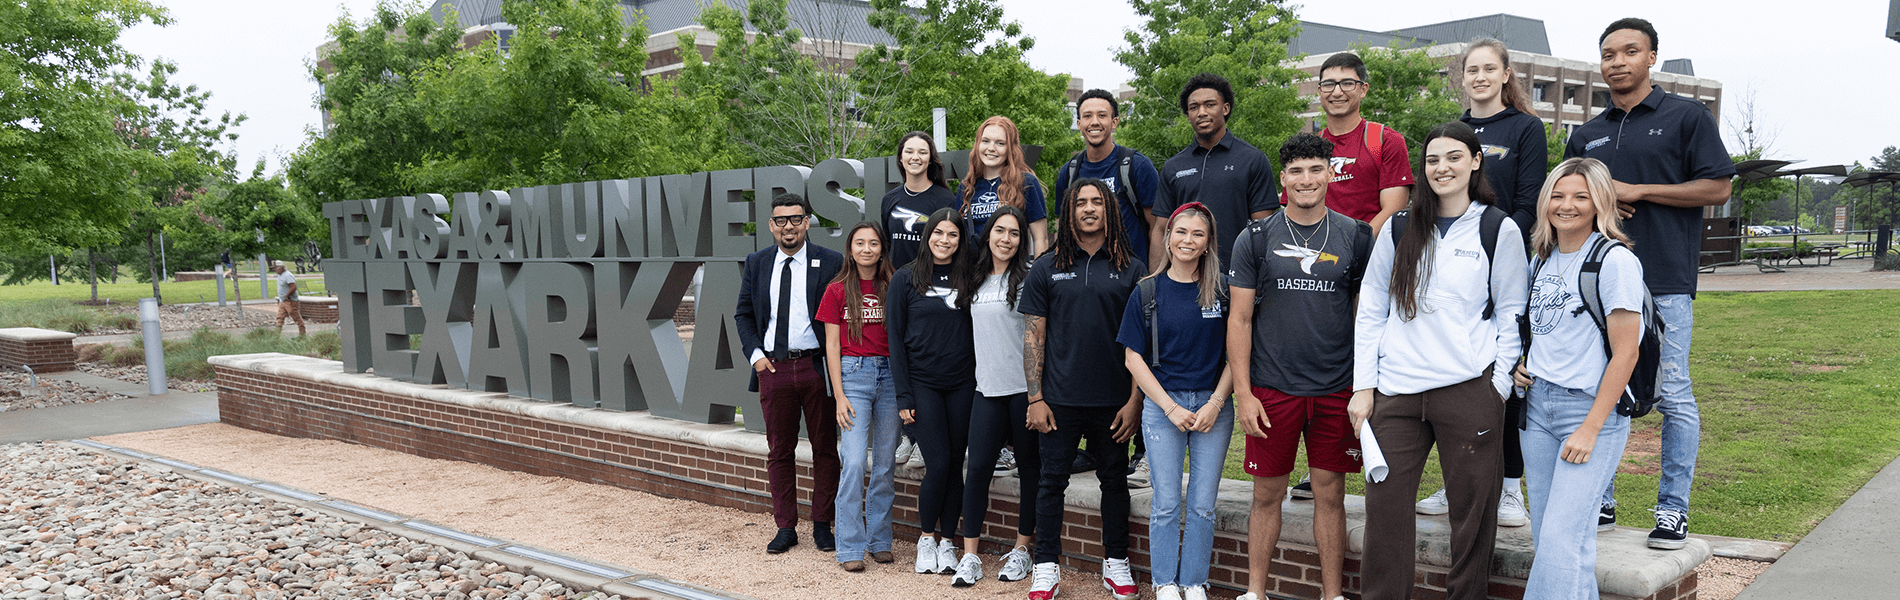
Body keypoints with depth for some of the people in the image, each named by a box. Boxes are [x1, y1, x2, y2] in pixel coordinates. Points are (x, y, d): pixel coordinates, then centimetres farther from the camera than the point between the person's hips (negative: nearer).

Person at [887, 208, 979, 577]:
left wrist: (980, 381, 0)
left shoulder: (969, 279, 7)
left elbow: (977, 332, 10)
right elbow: (895, 338, 0)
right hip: (922, 383, -2)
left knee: (956, 464, 4)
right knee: (938, 464, -8)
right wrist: (904, 395, -6)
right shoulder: (905, 279, 1)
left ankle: (947, 540, 18)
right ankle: (926, 538, 12)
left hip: (962, 384, 2)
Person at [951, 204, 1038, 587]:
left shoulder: (1029, 277, -5)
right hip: (987, 387, 4)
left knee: (1029, 467, 6)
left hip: (1025, 388, -4)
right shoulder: (976, 281, 13)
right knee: (977, 467, -1)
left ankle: (1022, 549, 19)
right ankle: (970, 557, 5)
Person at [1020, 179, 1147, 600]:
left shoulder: (1131, 270, 3)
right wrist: (1035, 398, -4)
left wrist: (1136, 400, -3)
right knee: (1052, 481, 5)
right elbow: (1033, 336, 2)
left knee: (1115, 481, 11)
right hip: (1060, 399, 0)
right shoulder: (1047, 268, 3)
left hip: (1113, 401, 0)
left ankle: (1116, 565, 25)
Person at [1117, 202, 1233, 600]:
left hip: (1213, 406, 1)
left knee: (1203, 504, 5)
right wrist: (1171, 407, -7)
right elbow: (1134, 358, 0)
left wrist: (1215, 404, -8)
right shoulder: (1147, 292, 1)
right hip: (1162, 406, 0)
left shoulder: (1223, 290, 1)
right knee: (1166, 503, 3)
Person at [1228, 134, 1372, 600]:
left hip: (1337, 390, 1)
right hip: (1271, 388, -1)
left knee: (1330, 495, 8)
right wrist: (1242, 392, -7)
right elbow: (1239, 319, 0)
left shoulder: (1356, 237, 4)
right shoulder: (1256, 239, 0)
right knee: (1267, 494, 7)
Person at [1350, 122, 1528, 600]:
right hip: (1396, 393, 2)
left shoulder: (1499, 230, 4)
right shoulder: (1398, 229, 10)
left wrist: (1499, 385, -1)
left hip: (1469, 390, -2)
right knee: (1384, 506, 1)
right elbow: (1370, 311, 11)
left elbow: (1512, 314, 7)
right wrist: (1364, 385, 5)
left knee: (1472, 508, 4)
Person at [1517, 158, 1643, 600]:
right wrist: (1522, 366, 6)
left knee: (1562, 536, -12)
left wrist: (1591, 428, -15)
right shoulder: (1543, 259, 12)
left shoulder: (1615, 260, -10)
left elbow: (1625, 353, -12)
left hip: (1592, 409, -7)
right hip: (1537, 405, 7)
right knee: (1545, 536, 8)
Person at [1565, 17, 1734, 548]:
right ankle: (1600, 503, 15)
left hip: (1665, 283, -4)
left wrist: (1635, 191, -8)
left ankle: (1673, 509, 7)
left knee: (1672, 396, -2)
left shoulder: (1687, 116, 4)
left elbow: (1717, 188, -2)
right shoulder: (1586, 135, 17)